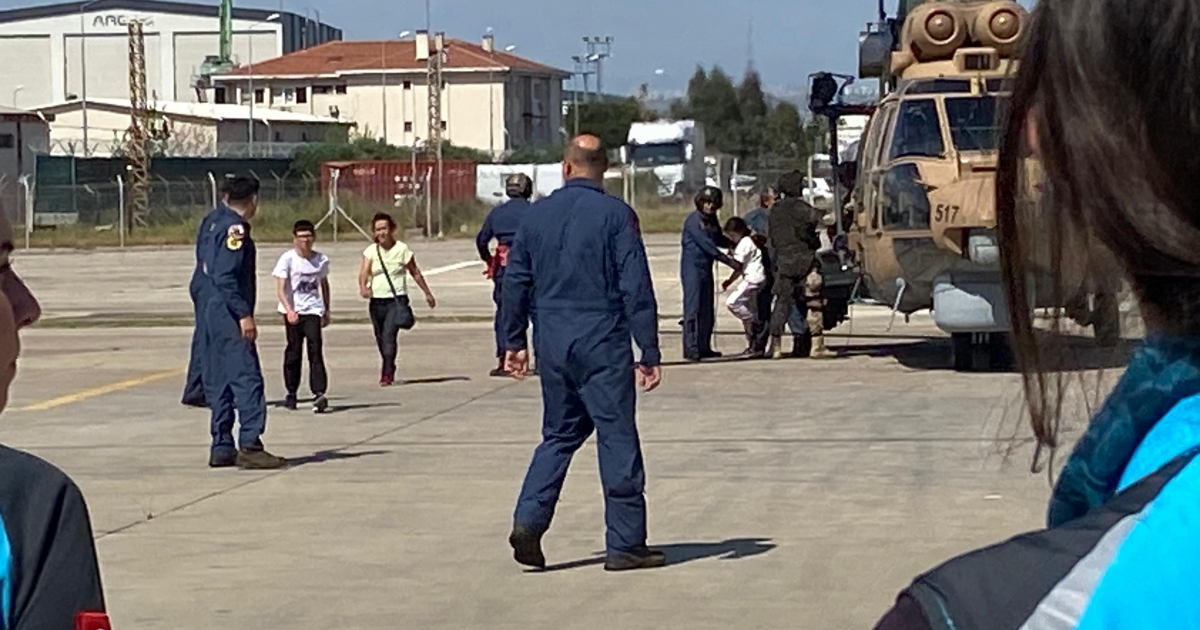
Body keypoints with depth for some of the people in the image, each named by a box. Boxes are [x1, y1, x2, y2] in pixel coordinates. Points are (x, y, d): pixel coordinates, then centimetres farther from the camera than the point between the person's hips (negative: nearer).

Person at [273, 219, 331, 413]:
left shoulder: (322, 260, 4)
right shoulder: (287, 259, -6)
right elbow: (280, 289, -12)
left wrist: (326, 311, 24)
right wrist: (289, 310, -27)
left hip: (313, 311, 1)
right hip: (292, 312, -1)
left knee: (315, 350, -11)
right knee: (293, 351, 5)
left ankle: (319, 395, -19)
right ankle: (291, 393, 19)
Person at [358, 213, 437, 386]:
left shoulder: (402, 249, -2)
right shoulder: (371, 251, 3)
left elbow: (415, 273, 8)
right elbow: (364, 272, -11)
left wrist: (427, 294, 15)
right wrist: (363, 286, -33)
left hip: (397, 300, -4)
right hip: (376, 300, 4)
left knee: (389, 334, -19)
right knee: (380, 337, 10)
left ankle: (387, 373, -22)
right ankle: (388, 369, 28)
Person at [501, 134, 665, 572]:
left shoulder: (537, 214, 6)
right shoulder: (615, 215, -7)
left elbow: (515, 283, 10)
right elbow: (636, 288, -10)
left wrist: (514, 342, 20)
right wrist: (649, 353, -7)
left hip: (553, 344, 5)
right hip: (602, 343, -4)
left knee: (560, 434, 17)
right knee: (617, 438, 2)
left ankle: (529, 520, 2)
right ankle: (626, 544, 4)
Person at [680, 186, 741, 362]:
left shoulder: (712, 220, 12)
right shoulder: (693, 220, -14)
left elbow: (718, 240, 24)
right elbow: (706, 244, -20)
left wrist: (732, 244, 3)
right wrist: (728, 261, -21)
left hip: (706, 268, 8)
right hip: (692, 267, -8)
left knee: (707, 311, 10)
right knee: (693, 308, -12)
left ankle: (703, 347, 17)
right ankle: (690, 349, -15)